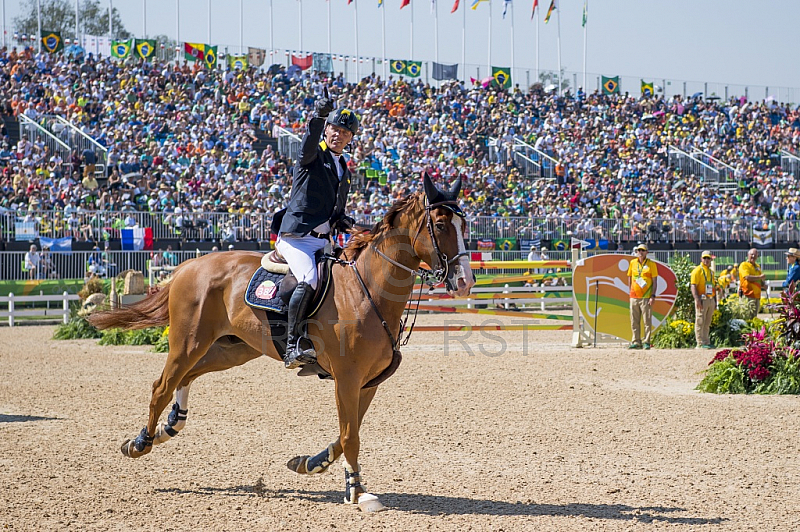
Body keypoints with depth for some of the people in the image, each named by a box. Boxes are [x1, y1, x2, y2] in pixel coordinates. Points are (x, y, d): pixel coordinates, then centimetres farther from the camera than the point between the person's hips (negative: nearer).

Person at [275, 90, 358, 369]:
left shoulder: (344, 172, 21)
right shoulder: (314, 156, 0)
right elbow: (310, 141, -26)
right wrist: (319, 114, -44)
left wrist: (342, 221, 5)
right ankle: (293, 345, -30)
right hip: (296, 237, -8)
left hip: (322, 241, 8)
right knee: (309, 281, -29)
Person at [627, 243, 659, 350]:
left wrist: (653, 296, -10)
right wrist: (631, 291, 11)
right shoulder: (633, 263, 11)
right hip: (634, 296, 4)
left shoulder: (651, 264, 1)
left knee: (647, 321, -4)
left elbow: (654, 281, -1)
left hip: (646, 297, -4)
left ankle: (647, 342, -1)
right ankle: (636, 342, 8)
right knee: (634, 321, 3)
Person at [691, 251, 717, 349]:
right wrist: (697, 299, -22)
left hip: (711, 300, 8)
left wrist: (715, 301, 20)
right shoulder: (697, 271, -5)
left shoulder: (711, 272, 20)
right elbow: (693, 286, -13)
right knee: (700, 322, -6)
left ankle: (706, 342, 14)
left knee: (707, 323, 10)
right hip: (702, 299, -8)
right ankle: (700, 344, -6)